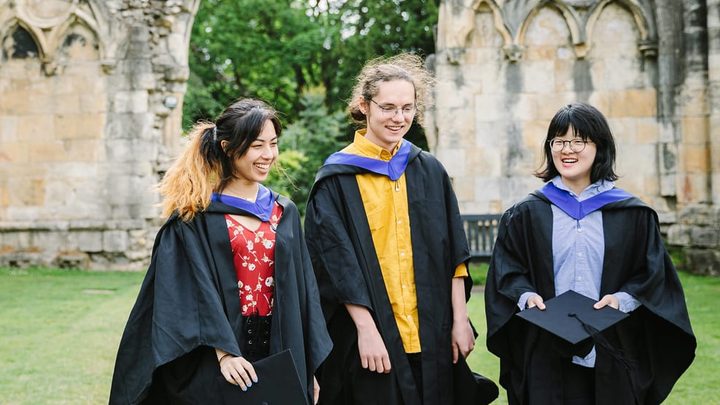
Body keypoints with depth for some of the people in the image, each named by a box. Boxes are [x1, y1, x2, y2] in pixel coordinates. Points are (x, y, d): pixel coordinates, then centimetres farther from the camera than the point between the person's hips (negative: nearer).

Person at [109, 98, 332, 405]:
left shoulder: (285, 213, 10)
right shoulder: (196, 213, -4)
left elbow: (303, 291, 9)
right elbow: (195, 288, -12)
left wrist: (311, 368, 4)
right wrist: (224, 352, -24)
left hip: (277, 355, 4)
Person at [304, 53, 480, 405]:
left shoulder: (429, 172, 8)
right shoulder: (338, 179, -4)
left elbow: (453, 251, 6)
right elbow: (338, 263, -10)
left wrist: (460, 320, 0)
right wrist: (366, 329, -16)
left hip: (431, 334, 4)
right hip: (371, 337, -4)